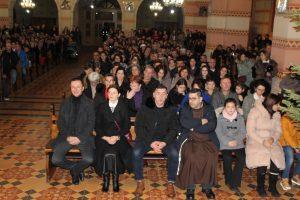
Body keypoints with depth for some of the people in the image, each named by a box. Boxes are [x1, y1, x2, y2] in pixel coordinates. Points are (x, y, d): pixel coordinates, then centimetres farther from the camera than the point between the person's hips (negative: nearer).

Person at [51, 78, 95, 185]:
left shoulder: (89, 103, 2)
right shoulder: (65, 103, 11)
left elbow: (91, 123, -1)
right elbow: (60, 123, 9)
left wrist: (80, 138, -13)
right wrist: (67, 136, -8)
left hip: (84, 137, -2)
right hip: (67, 137, 3)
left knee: (89, 159, -27)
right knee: (55, 160, -18)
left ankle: (74, 169, 7)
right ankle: (77, 169, 9)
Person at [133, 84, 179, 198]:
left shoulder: (171, 110, 3)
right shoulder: (145, 108, 0)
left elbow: (174, 129, 1)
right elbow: (139, 127, -4)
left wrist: (164, 142, -17)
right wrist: (151, 142, -17)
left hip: (165, 139, 1)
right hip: (146, 138, 0)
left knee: (174, 154, -27)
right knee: (136, 153, -28)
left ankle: (170, 183, -8)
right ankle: (140, 183, -10)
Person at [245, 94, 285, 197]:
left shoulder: (276, 114, 9)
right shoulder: (255, 112, -9)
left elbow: (278, 131, 8)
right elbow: (250, 131, -13)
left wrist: (273, 139, -14)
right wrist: (262, 141, -22)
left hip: (271, 141, 5)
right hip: (255, 141, -5)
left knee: (277, 159, -18)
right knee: (262, 160, -26)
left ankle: (272, 187, 4)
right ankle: (260, 187, -1)